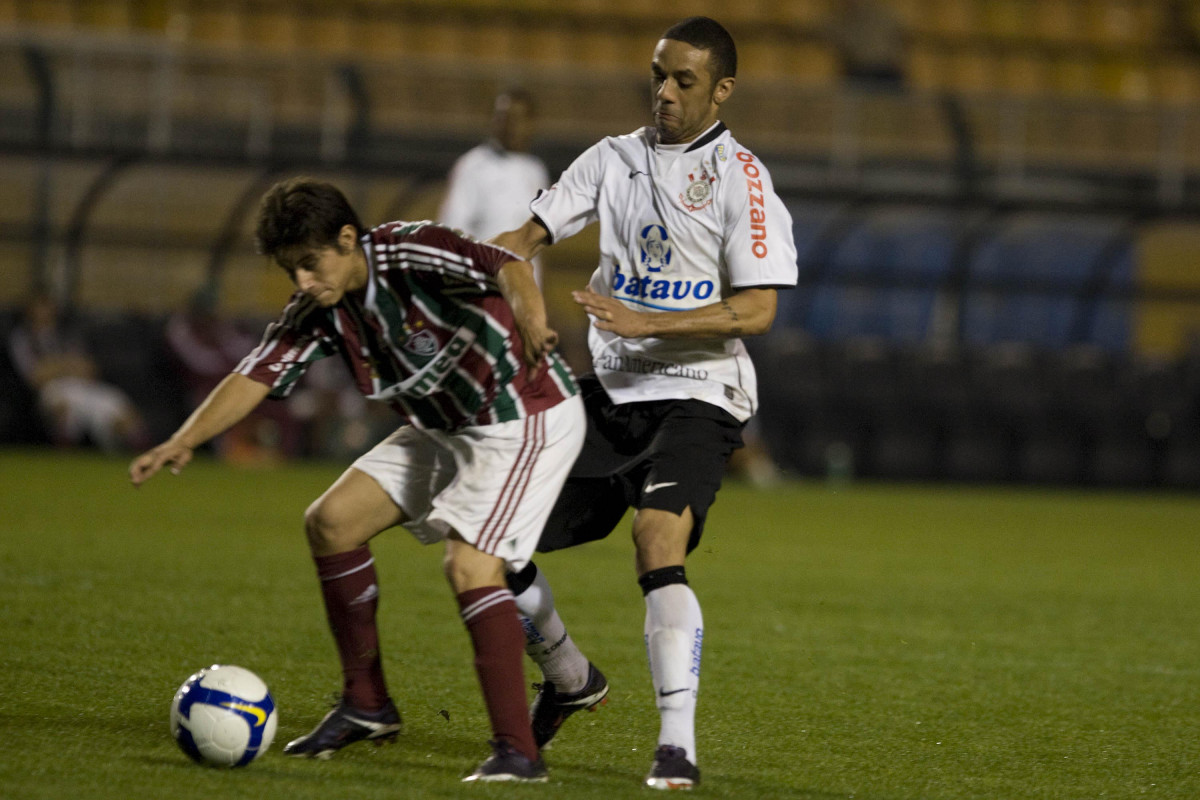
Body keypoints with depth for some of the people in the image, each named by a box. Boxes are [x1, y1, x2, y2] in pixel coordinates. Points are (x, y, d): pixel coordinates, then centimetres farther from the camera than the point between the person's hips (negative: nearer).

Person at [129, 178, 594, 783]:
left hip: (529, 419, -9)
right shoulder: (318, 311, -4)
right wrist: (184, 440, -25)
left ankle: (517, 751, -23)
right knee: (331, 522, 5)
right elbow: (255, 376, -9)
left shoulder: (409, 252, -26)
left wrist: (530, 320, -63)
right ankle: (366, 705, 15)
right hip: (444, 429, 9)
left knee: (468, 565, -25)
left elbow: (504, 265, -41)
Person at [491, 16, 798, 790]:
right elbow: (532, 234, 11)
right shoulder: (615, 158, 10)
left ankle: (678, 742, -25)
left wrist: (646, 323, -23)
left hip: (695, 395, -6)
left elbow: (756, 311, -15)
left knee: (659, 552, -27)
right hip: (611, 392, 6)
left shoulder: (739, 177, -7)